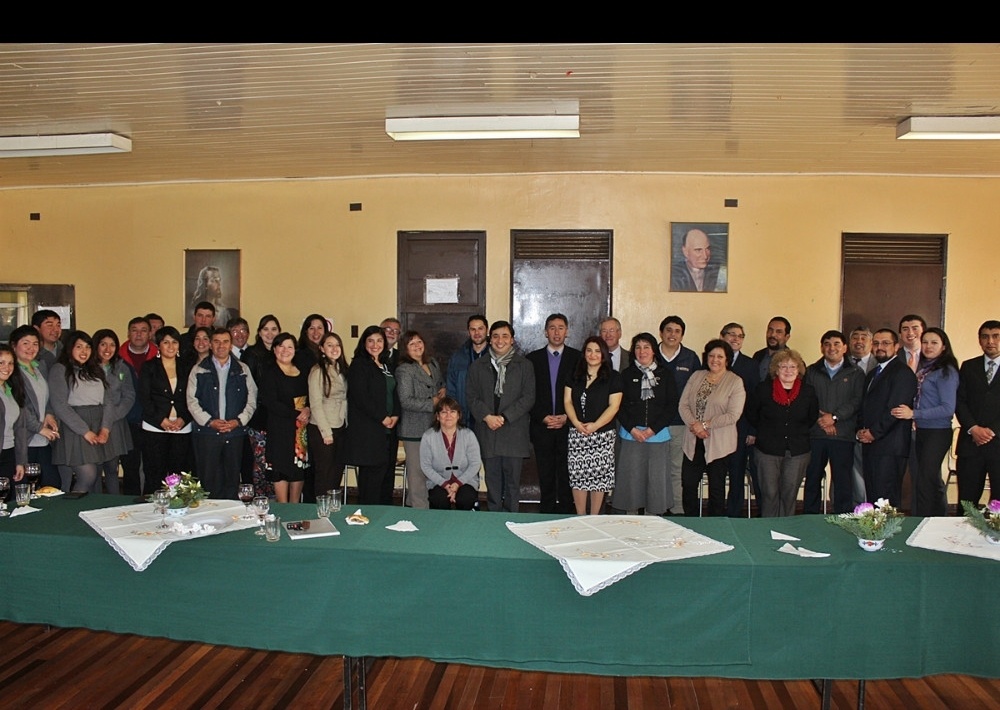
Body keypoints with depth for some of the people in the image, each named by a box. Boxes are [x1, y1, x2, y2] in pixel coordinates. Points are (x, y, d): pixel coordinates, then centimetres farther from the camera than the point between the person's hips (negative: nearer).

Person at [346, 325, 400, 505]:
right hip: (368, 431, -7)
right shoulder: (359, 365, -4)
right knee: (371, 475, -8)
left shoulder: (386, 366, 19)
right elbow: (361, 397, -13)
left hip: (388, 429, 7)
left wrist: (395, 416, 2)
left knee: (386, 473, 7)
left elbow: (394, 393, 19)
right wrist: (382, 418, -12)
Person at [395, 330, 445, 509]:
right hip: (414, 429, -7)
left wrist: (443, 391, 5)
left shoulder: (433, 364, 12)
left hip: (433, 426, 7)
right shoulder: (404, 370, -10)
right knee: (417, 473, -3)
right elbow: (406, 401, -17)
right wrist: (432, 403, -13)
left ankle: (412, 503, 25)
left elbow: (442, 384, 28)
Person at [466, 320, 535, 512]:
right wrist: (487, 416, -10)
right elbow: (471, 396, 6)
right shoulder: (477, 366, 11)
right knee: (492, 480, 6)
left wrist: (504, 417, -11)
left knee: (513, 480, 1)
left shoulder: (524, 366, 5)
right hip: (487, 431, 2)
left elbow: (528, 398, -2)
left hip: (514, 432, -2)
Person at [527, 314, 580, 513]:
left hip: (568, 426, -1)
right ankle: (547, 511, 14)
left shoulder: (577, 358, 5)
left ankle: (566, 511, 10)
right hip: (542, 427, 1)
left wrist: (566, 417, -8)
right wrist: (543, 417, -7)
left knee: (566, 474, 0)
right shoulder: (533, 358, 7)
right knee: (545, 475, 5)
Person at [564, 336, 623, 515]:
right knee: (577, 477, 1)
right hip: (576, 435, 3)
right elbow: (567, 401, 5)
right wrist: (577, 423, -12)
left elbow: (613, 406, -6)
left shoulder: (613, 378, 1)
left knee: (599, 478, 0)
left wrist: (595, 425, -17)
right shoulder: (574, 376, 10)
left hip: (602, 435, -2)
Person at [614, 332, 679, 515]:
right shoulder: (627, 375, 6)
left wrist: (653, 429, -7)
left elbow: (672, 406, 2)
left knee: (656, 478, 0)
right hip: (631, 435, 0)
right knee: (630, 478, 1)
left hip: (658, 436, 0)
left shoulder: (665, 375, 5)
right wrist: (632, 428, -8)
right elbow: (619, 406, 4)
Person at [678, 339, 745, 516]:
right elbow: (683, 405, 3)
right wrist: (694, 425, -14)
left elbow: (733, 415, -13)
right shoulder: (696, 376, 8)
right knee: (688, 485, 7)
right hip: (693, 441, 4)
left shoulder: (735, 382, -5)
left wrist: (705, 425, -16)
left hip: (719, 444, -4)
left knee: (716, 488, 7)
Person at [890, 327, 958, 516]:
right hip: (922, 431, 8)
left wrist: (913, 414, -20)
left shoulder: (946, 371, -12)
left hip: (937, 433, -8)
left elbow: (948, 409, -17)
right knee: (934, 481, 18)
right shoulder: (923, 368, 11)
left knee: (925, 481, -5)